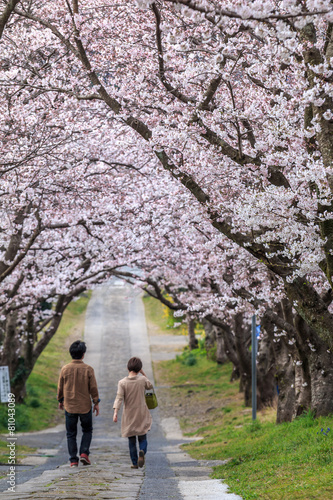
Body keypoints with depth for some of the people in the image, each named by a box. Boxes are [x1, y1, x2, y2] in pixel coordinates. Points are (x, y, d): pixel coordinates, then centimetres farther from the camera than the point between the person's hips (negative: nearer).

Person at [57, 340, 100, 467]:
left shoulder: (65, 369, -4)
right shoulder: (88, 369, -8)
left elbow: (60, 387, 5)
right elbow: (93, 388, -4)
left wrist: (60, 401, 20)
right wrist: (96, 403, 7)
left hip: (69, 406, 1)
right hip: (85, 406, -1)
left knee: (71, 434, 8)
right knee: (87, 430, 18)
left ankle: (73, 460, 4)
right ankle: (84, 453, 0)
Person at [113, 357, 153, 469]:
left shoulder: (122, 382, -9)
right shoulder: (142, 379, -6)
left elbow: (119, 398, -17)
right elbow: (150, 386, 15)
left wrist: (115, 412, -20)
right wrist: (143, 374, 13)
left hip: (129, 415, 0)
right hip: (142, 414, 0)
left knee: (131, 441, 10)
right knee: (142, 438, 8)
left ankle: (135, 463, 10)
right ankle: (142, 451, -23)